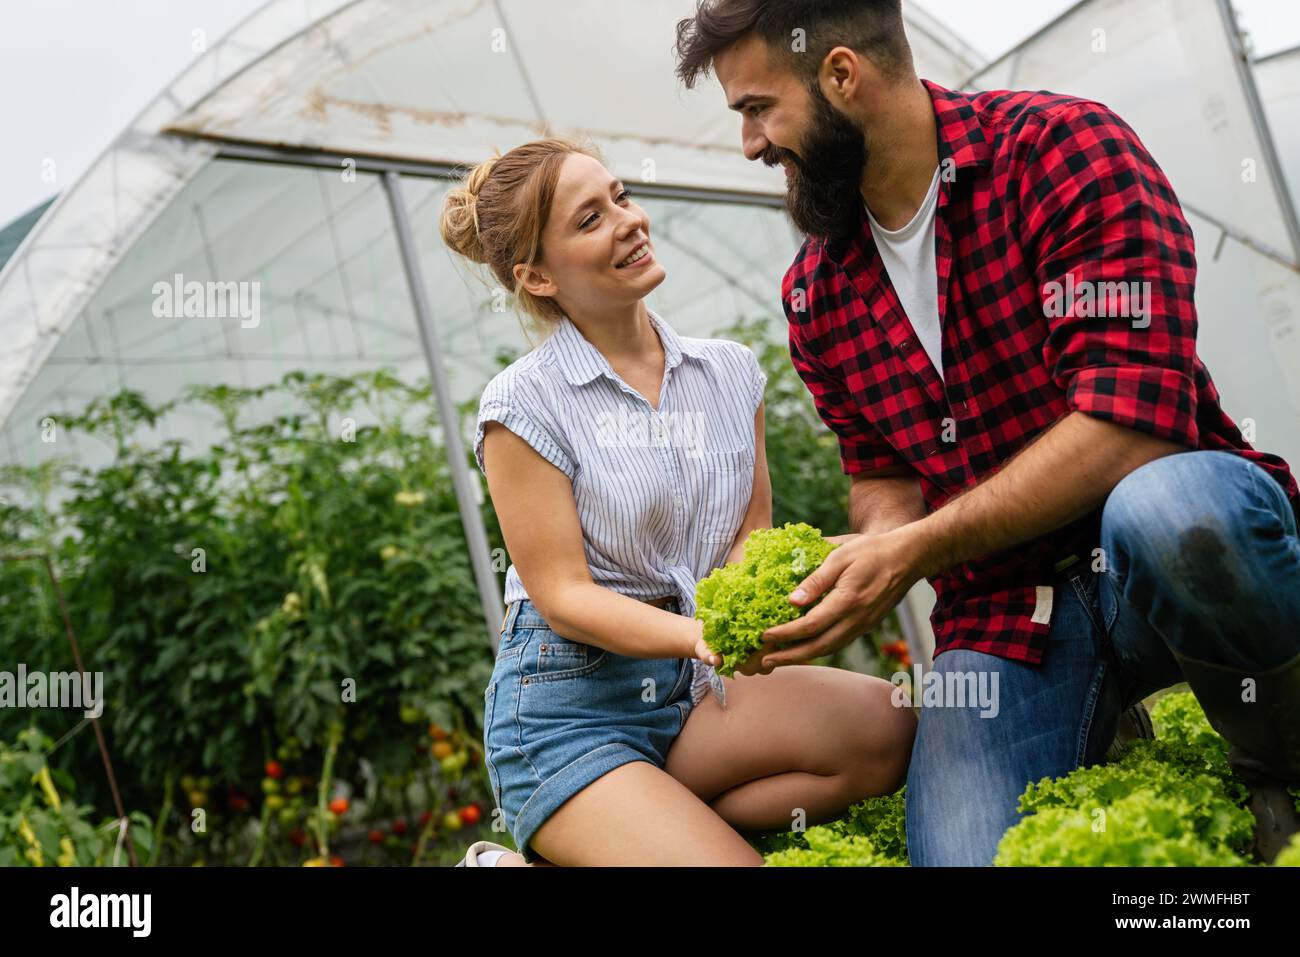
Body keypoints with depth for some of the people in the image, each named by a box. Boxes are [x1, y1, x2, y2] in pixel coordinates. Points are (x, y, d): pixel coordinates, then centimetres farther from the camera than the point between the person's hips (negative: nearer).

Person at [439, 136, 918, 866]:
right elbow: (564, 596, -10)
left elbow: (754, 532, 8)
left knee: (885, 728, -23)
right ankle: (530, 862, 1)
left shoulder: (731, 371, 8)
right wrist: (699, 635, -27)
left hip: (698, 692, 6)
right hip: (571, 705, -6)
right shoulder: (524, 404, -7)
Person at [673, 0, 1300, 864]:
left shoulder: (1062, 148, -10)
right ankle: (1094, 748, 11)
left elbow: (1133, 420, -20)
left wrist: (918, 551, -24)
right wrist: (851, 581, -9)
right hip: (1000, 611, 3)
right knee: (963, 851, -23)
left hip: (1171, 537, -3)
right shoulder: (817, 295, 9)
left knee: (1165, 508, -39)